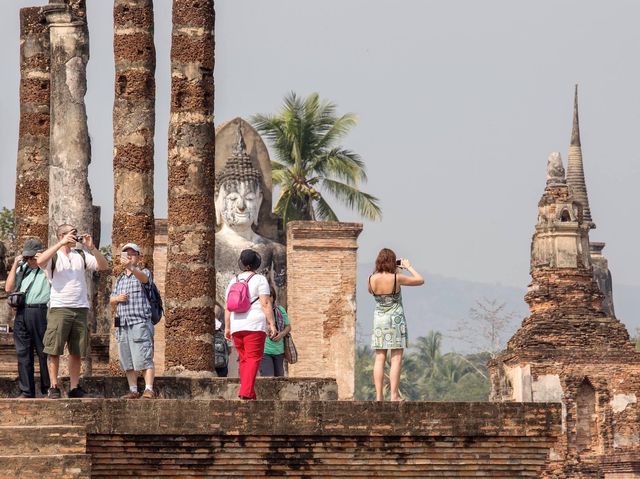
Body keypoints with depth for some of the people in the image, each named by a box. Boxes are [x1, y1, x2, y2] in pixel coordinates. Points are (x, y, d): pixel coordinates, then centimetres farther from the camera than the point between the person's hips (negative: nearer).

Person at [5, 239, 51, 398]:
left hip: (40, 312, -5)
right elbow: (9, 288, 11)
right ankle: (26, 390, 8)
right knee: (23, 352, 4)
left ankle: (48, 389, 3)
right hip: (22, 313, 5)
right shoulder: (22, 268, 17)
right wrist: (15, 265, 5)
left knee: (44, 352, -2)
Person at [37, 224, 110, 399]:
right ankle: (54, 387, -1)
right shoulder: (53, 255, 3)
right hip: (59, 308, -4)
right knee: (54, 350, -6)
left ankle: (74, 387, 11)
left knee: (77, 352, 6)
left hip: (80, 309, 4)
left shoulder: (81, 255, 14)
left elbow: (103, 266, 7)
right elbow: (40, 261, -19)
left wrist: (91, 247, -5)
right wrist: (61, 243, -19)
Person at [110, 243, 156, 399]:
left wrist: (131, 267, -43)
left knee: (143, 358, -13)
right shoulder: (120, 279, 21)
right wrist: (117, 298, -1)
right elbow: (111, 301, 24)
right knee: (127, 361, 7)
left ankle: (149, 389, -15)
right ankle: (133, 390, 12)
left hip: (140, 322, -7)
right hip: (122, 325, 7)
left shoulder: (143, 273, 3)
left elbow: (143, 278, -23)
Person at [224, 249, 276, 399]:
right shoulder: (260, 280, -2)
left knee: (243, 359, 12)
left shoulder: (234, 281, 13)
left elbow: (227, 307, 10)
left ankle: (249, 393, 10)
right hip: (255, 325, -5)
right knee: (253, 359, -9)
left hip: (237, 326, 5)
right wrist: (272, 324, -9)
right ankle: (246, 391, -24)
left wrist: (227, 327, 15)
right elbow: (266, 304, -10)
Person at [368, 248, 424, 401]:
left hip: (379, 319, 4)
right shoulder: (396, 278, -16)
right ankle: (394, 396, -5)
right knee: (396, 359, 0)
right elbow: (420, 280, -5)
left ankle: (378, 396, 2)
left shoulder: (372, 279, -6)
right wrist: (408, 267, 8)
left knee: (379, 358, 5)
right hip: (396, 319, -4)